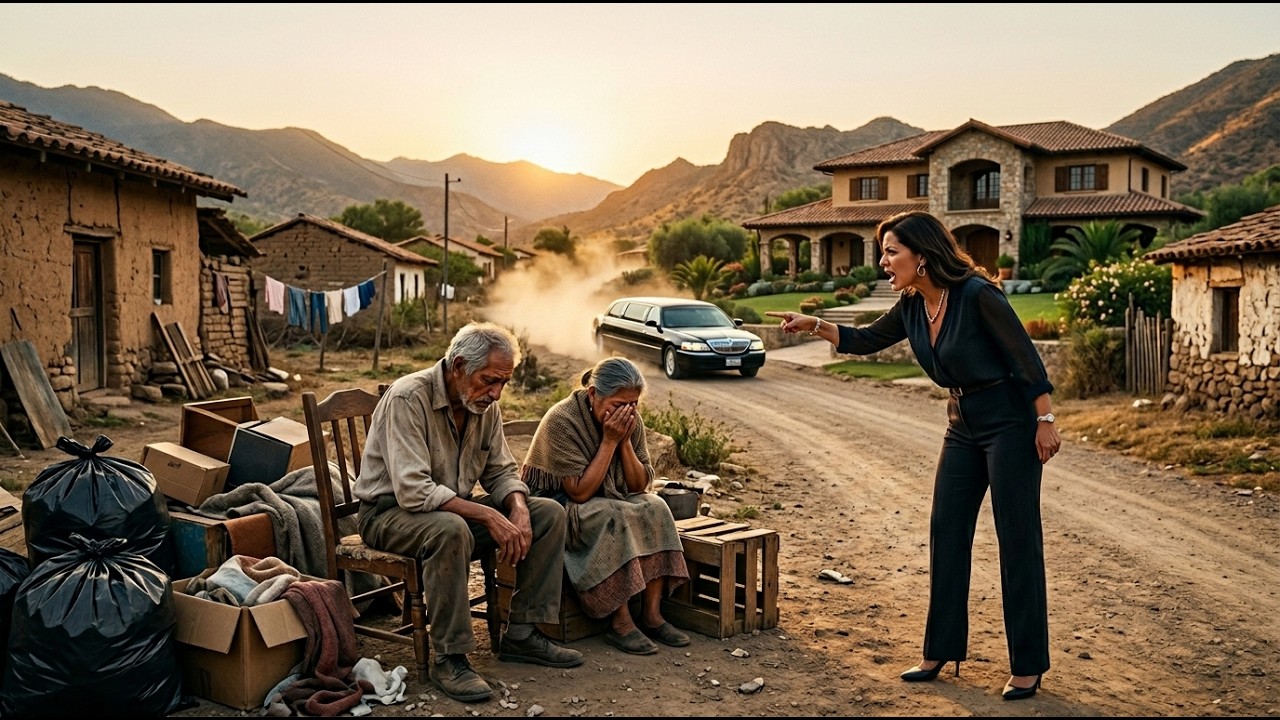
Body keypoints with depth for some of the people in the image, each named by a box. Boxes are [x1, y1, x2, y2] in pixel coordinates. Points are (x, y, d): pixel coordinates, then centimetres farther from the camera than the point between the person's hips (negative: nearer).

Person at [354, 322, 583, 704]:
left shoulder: (485, 405, -1)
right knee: (451, 530, -40)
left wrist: (518, 510, -15)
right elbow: (413, 491, -31)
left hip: (454, 507, 8)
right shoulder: (408, 398, -24)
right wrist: (489, 517, -34)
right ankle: (449, 658, -26)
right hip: (391, 512, -7)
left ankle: (522, 634, -1)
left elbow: (502, 471, 8)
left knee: (549, 513, -6)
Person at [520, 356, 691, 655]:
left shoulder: (631, 421, -4)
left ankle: (651, 614, -18)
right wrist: (609, 440, -27)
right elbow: (579, 492, -26)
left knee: (654, 508, -19)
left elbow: (640, 485, -4)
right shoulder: (562, 420, -23)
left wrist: (625, 441, -18)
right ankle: (620, 623, -26)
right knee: (614, 517, -33)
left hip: (611, 499, 7)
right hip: (554, 503, -6)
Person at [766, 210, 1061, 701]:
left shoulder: (976, 294, -21)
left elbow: (1025, 356, -17)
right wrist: (814, 326, 1)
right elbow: (867, 340, 14)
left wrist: (1045, 421, -15)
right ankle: (941, 651, 18)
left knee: (1017, 540, -2)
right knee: (946, 533, 8)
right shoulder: (912, 306, 1)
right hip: (963, 426, 8)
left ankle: (1028, 666, 8)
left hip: (1010, 424, -8)